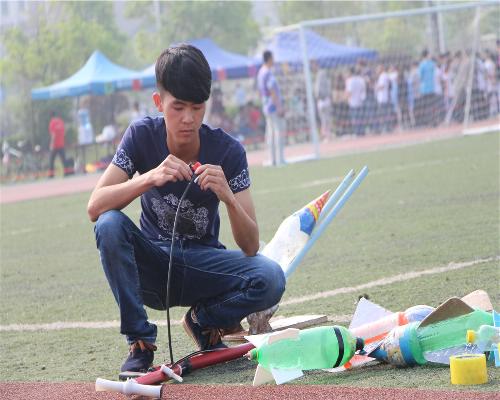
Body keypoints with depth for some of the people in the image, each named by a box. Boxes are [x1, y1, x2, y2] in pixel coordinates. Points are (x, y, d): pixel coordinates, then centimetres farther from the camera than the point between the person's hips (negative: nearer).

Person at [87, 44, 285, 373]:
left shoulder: (228, 151, -14)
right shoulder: (142, 136, -12)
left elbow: (250, 248, -18)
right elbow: (95, 207, -23)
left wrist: (228, 197, -37)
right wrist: (150, 178, -37)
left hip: (202, 265, 0)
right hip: (153, 266, 0)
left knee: (271, 279, -29)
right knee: (110, 225, -30)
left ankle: (204, 320, 3)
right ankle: (140, 342, -17)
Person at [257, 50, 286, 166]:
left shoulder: (260, 72, 14)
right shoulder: (268, 73, -16)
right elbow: (272, 91, -22)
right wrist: (279, 107, -23)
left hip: (266, 107, 10)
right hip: (274, 106, -10)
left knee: (270, 133, 9)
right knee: (278, 132, -8)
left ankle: (273, 160, 10)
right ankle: (279, 160, -11)